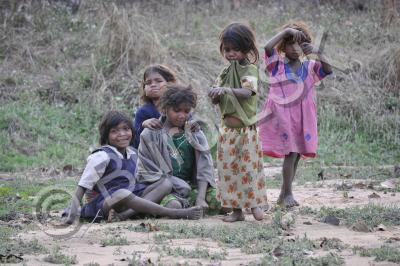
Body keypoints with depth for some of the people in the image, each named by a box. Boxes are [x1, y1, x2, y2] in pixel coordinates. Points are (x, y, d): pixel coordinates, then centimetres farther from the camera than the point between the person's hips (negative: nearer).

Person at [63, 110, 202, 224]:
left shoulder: (133, 154, 13)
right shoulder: (102, 156, -8)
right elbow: (83, 186, -13)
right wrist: (74, 210, -24)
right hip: (107, 202, -7)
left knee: (165, 184, -9)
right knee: (122, 194, -40)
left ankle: (126, 213, -34)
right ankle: (173, 213, -38)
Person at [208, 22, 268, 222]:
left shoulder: (250, 70, -7)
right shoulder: (225, 73, 12)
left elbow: (247, 92, -25)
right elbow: (215, 101, 9)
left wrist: (227, 90, -39)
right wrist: (215, 96, -14)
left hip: (246, 128, -6)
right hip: (228, 128, 6)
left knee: (248, 167, -3)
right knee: (228, 168, 5)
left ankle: (255, 204, 7)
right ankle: (236, 210, 11)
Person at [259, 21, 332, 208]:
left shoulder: (309, 67, 8)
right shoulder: (277, 65, -2)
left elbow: (328, 70, -6)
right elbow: (268, 48, -20)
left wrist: (317, 53, -18)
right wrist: (286, 32, -22)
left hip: (302, 118, 4)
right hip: (284, 117, -4)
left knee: (296, 155, 8)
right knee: (291, 153, -12)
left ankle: (283, 195, 18)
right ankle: (287, 194, -5)